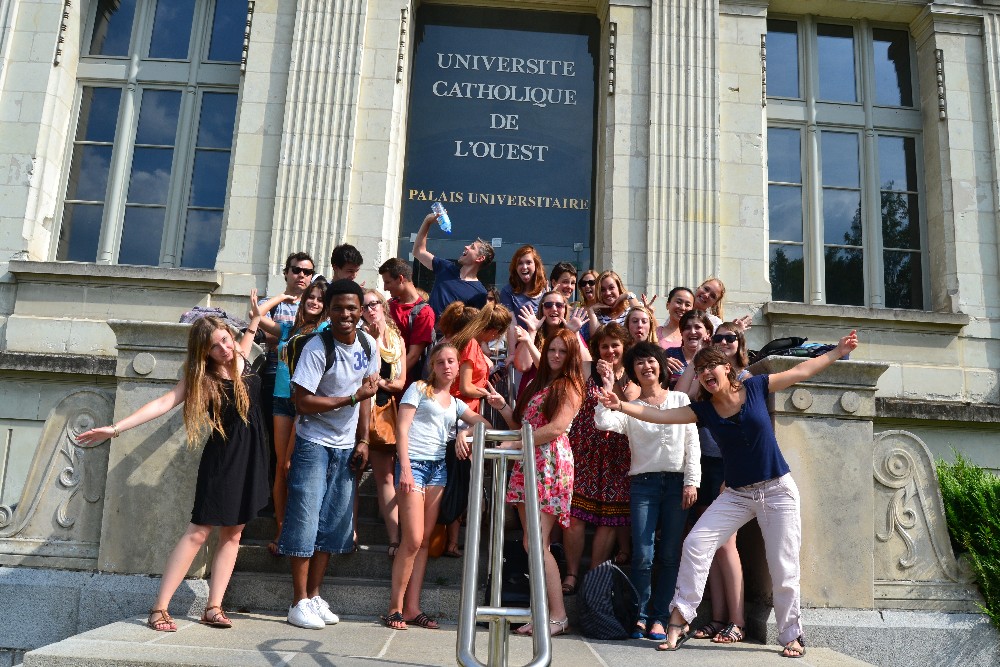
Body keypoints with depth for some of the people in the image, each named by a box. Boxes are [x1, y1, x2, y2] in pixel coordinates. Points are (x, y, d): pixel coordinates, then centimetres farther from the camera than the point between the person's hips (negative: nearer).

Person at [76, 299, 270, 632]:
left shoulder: (240, 359, 3)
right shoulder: (201, 378, -9)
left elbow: (244, 340, 28)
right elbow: (163, 403, -17)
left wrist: (255, 317, 18)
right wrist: (116, 427, -25)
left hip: (250, 458, 4)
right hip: (222, 458, -4)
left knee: (232, 533, 4)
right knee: (198, 532, -7)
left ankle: (213, 607, 9)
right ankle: (159, 608, -2)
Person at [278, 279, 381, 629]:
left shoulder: (367, 345, 1)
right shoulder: (317, 348, -18)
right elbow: (303, 403, -21)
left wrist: (362, 440, 3)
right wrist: (352, 398, -20)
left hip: (346, 447, 6)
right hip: (314, 445, -6)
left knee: (334, 524, 9)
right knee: (305, 520, -3)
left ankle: (314, 596, 20)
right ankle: (299, 602, 8)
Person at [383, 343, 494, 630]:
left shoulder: (456, 403, 20)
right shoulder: (419, 389, 5)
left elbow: (484, 425, 14)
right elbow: (402, 428, -4)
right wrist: (405, 468, -13)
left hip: (438, 468, 6)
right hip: (414, 464, -5)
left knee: (425, 540, 4)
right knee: (413, 539, -11)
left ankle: (412, 607, 10)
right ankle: (395, 607, 0)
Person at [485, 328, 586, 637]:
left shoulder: (570, 386, -1)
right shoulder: (536, 383, 22)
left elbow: (556, 428, -14)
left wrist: (514, 444, -13)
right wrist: (502, 407, 5)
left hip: (550, 465, -8)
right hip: (526, 464, 8)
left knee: (537, 544, -11)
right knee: (531, 544, 6)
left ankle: (558, 616, -5)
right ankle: (542, 611, 11)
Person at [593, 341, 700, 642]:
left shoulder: (680, 399, 10)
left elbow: (692, 443, 6)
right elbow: (603, 422, -13)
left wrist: (691, 481, -1)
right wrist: (607, 390, -8)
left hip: (677, 482, 1)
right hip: (644, 482, -1)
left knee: (670, 555, 3)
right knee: (643, 555, -6)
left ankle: (659, 617, 13)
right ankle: (641, 616, 8)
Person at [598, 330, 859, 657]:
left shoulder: (754, 387, -6)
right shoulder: (703, 409, -3)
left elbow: (801, 371, 6)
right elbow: (660, 415, -12)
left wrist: (838, 351, 9)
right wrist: (621, 405, -25)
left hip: (778, 490, -2)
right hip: (737, 494, 2)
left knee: (783, 568, 0)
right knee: (695, 544, -13)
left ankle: (792, 636, 21)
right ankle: (679, 621, -5)